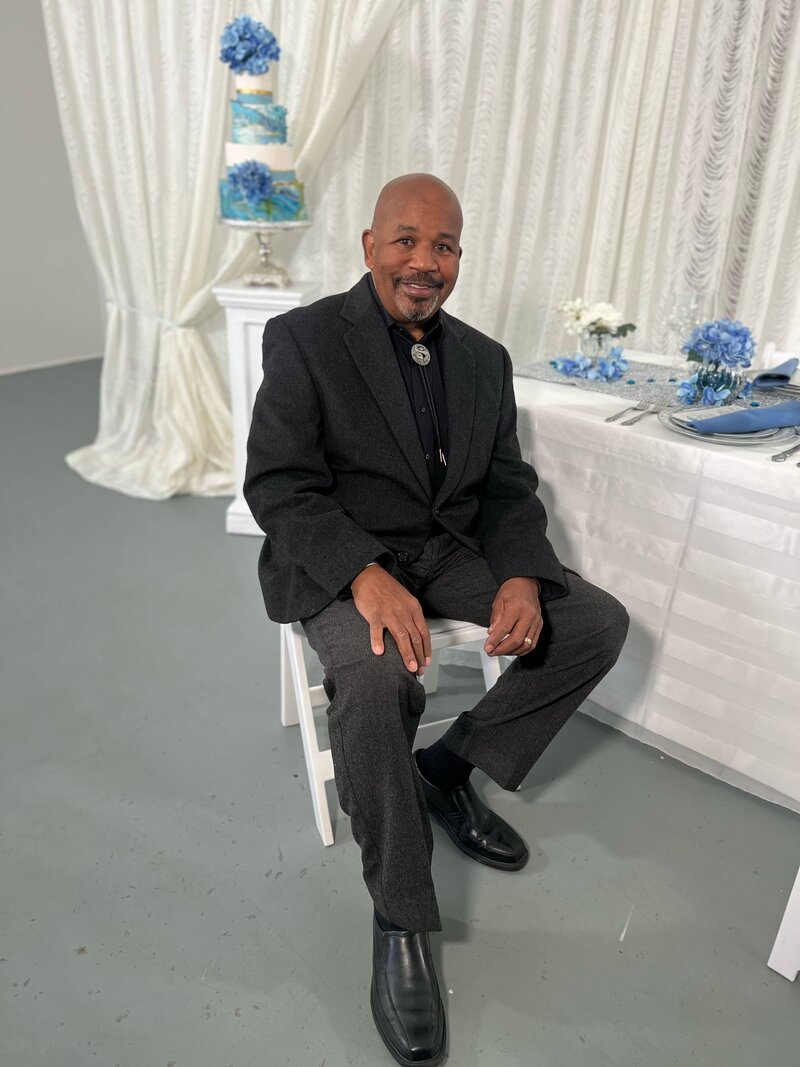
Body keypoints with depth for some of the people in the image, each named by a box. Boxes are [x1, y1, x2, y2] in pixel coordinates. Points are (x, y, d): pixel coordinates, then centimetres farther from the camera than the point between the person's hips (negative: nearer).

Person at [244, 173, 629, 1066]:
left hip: (452, 550, 6)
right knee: (376, 676, -34)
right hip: (340, 561, -5)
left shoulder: (483, 359, 11)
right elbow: (278, 483, -13)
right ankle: (399, 923, -12)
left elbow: (507, 488, 8)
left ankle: (449, 765, 6)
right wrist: (366, 575, -29)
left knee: (598, 620, -8)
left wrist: (521, 577, -13)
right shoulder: (305, 339, -5)